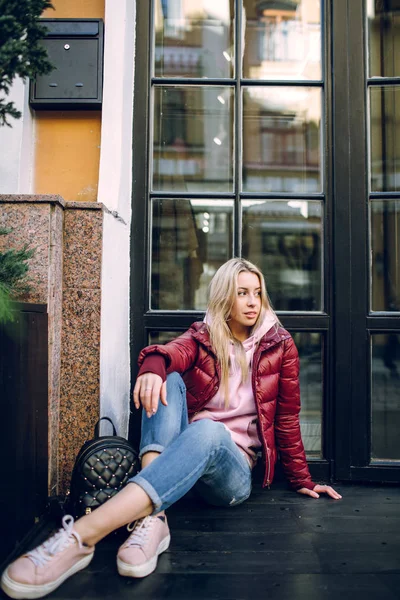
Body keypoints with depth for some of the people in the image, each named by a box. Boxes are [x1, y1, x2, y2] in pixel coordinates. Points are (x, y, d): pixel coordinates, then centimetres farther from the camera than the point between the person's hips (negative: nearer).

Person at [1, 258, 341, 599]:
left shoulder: (280, 345, 4)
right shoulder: (202, 337, 6)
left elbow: (287, 419, 7)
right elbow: (175, 352, -18)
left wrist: (301, 481, 8)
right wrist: (154, 364, -40)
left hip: (235, 469, -2)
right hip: (185, 451, 2)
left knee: (208, 430, -37)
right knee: (170, 380, -24)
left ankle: (81, 536, -49)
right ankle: (152, 517, -40)